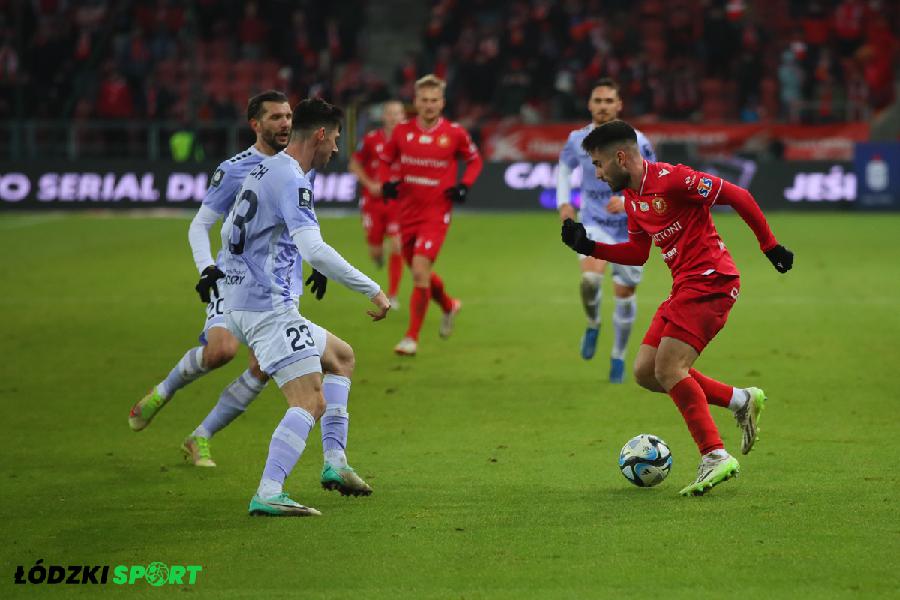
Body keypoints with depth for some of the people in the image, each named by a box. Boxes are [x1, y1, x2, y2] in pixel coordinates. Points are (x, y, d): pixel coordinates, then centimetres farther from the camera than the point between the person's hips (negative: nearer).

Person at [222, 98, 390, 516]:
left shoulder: (263, 171, 15)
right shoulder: (292, 180, -16)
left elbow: (227, 233, 27)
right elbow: (314, 251, -28)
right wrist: (372, 290, -24)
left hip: (241, 304, 10)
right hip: (268, 306, -10)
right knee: (311, 402, -16)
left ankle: (335, 461, 19)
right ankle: (268, 494, -26)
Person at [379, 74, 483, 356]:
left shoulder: (454, 133, -5)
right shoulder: (402, 131, 1)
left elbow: (475, 161, 10)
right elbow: (385, 160, 14)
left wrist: (464, 185, -6)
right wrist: (386, 183, -5)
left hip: (436, 213, -4)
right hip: (408, 212, 4)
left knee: (420, 271, -16)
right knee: (418, 271, 14)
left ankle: (412, 337, -8)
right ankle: (449, 305, 45)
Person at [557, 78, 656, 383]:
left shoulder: (636, 142, -13)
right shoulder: (578, 140, -3)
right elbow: (563, 168, 18)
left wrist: (628, 202, -26)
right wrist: (563, 202, 3)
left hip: (630, 230, 0)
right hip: (594, 224, 0)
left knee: (624, 294, 5)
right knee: (590, 278, -27)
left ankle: (619, 357, 26)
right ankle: (593, 325, 4)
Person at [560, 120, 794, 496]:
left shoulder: (669, 179, -15)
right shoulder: (631, 199, 14)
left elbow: (738, 197, -14)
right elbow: (637, 253, 24)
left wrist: (770, 245, -12)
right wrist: (588, 246, 12)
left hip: (710, 279, -10)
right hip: (686, 287, 10)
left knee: (668, 369, -19)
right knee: (646, 372, 6)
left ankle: (715, 458, -15)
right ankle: (741, 401, 14)